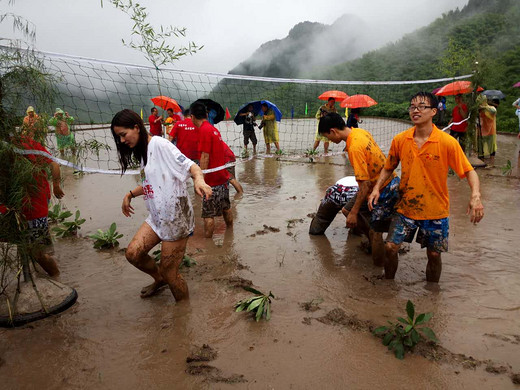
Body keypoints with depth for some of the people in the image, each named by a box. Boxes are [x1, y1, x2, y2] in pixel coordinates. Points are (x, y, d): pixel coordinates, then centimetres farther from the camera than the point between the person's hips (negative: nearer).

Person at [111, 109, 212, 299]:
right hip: (158, 216, 9)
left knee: (169, 272, 0)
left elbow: (190, 165, -21)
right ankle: (159, 278, 28)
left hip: (175, 216, -9)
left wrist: (198, 180, -40)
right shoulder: (143, 151, 15)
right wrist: (130, 194, 17)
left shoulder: (159, 144, -13)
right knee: (132, 253, -1)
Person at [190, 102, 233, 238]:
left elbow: (205, 157, -20)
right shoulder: (214, 129, 11)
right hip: (223, 177, 9)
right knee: (226, 208, 21)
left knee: (208, 214, -2)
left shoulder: (204, 130, -15)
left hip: (212, 181, -9)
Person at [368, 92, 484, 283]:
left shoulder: (448, 142, -14)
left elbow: (468, 171, -10)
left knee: (434, 255, 9)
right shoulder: (399, 140, -5)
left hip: (435, 211, -1)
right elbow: (388, 168, 8)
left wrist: (475, 196, -28)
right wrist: (377, 188, -7)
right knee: (390, 247, -2)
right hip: (406, 207, 2)